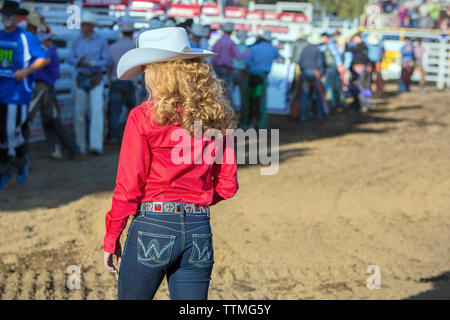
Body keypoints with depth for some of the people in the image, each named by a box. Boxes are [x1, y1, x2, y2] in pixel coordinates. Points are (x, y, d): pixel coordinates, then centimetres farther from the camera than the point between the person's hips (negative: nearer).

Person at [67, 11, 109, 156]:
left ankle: (96, 145, -18)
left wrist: (91, 63, -20)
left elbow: (106, 61, -4)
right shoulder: (77, 40, 2)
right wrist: (79, 61, -20)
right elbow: (70, 59, 2)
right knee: (80, 112, 4)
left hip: (96, 80, -2)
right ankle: (81, 145, 16)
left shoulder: (101, 41, -4)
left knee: (96, 111, -13)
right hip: (81, 79, 2)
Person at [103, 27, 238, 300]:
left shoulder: (143, 117, -8)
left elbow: (128, 187, -8)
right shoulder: (216, 115, 3)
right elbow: (227, 186, 6)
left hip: (153, 228, -4)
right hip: (199, 230, 4)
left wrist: (111, 239, 1)